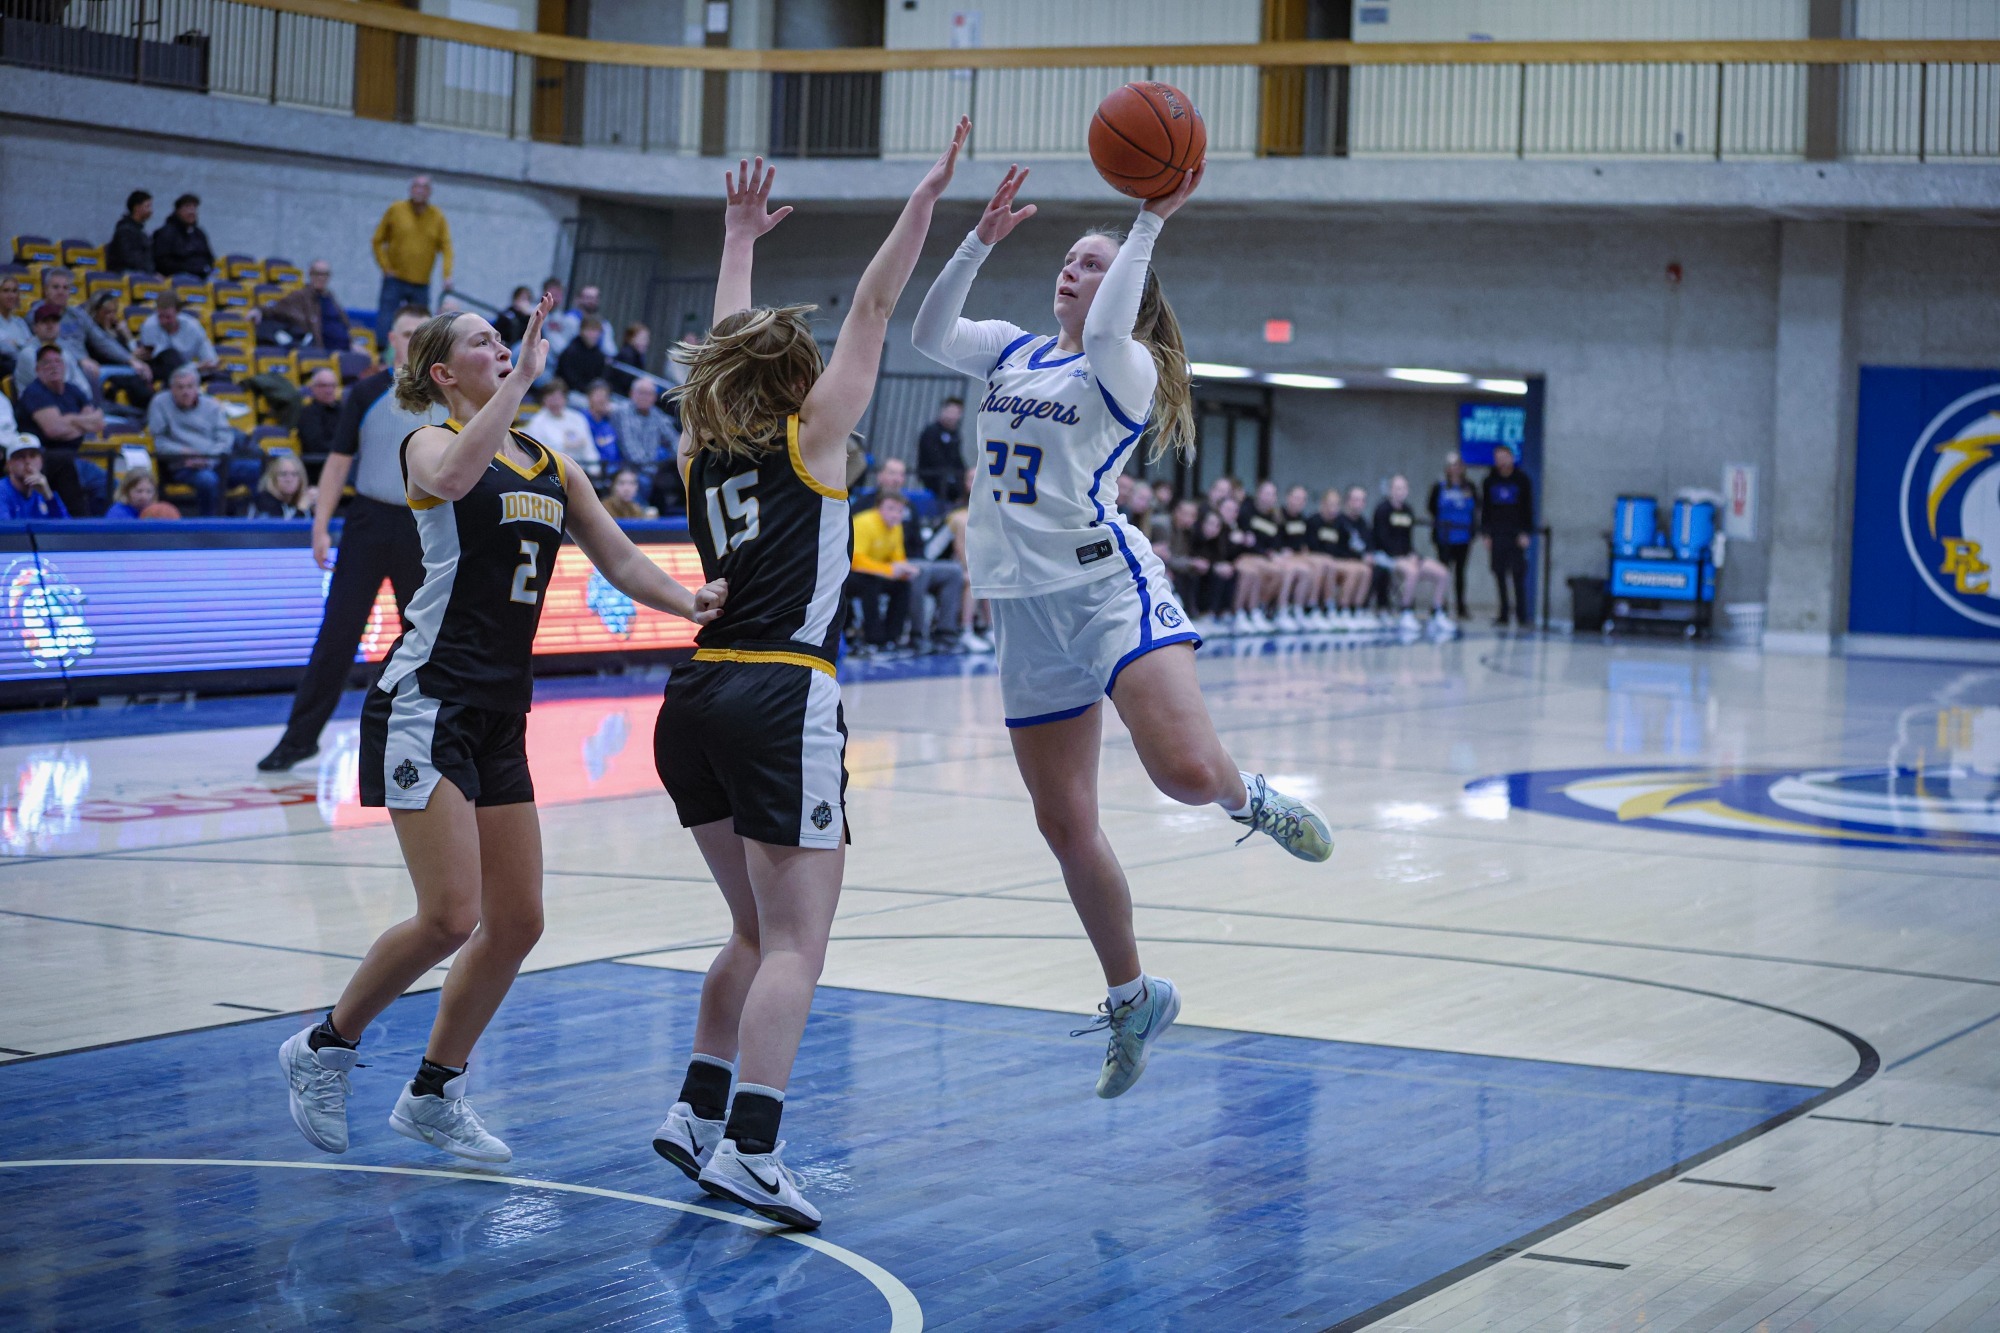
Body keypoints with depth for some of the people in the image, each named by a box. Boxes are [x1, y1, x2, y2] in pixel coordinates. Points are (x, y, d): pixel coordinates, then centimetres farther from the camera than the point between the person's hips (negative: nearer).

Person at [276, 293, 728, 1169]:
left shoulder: (552, 464, 16)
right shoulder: (430, 442, -5)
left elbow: (617, 557, 9)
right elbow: (453, 478, -30)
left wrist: (687, 602, -9)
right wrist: (522, 378, -28)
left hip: (500, 713, 8)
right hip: (427, 702, -8)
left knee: (517, 922, 7)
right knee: (451, 916, -15)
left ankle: (432, 1096, 21)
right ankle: (324, 1048, 7)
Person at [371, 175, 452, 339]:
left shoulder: (437, 217, 5)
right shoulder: (395, 210, 2)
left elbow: (446, 247, 0)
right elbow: (378, 241, 5)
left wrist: (447, 275, -13)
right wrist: (385, 267, -4)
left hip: (422, 284, 1)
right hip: (394, 280, -1)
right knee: (385, 321, -8)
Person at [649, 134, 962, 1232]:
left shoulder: (701, 447, 14)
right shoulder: (809, 437, 1)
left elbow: (727, 349, 31)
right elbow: (873, 310, 1)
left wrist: (740, 239, 41)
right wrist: (927, 196, 6)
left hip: (697, 701, 7)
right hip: (784, 701, -7)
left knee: (758, 933, 19)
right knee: (795, 944, -7)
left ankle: (697, 1112, 16)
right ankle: (747, 1148, -16)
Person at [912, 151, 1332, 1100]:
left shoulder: (1126, 370, -2)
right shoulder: (1012, 353, 16)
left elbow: (1104, 334, -25)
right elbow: (928, 334, 1)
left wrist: (1150, 222, -23)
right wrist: (981, 240, -6)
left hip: (1108, 587, -6)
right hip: (1026, 612, 6)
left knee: (1186, 769, -27)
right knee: (1064, 825, 7)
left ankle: (1250, 800, 10)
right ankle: (1132, 998, 23)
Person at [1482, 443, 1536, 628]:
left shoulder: (1522, 480, 4)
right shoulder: (1489, 481, 10)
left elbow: (1528, 508, 3)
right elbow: (1485, 509, 11)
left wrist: (1526, 533, -5)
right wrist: (1485, 533, 3)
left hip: (1517, 535, -2)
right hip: (1496, 535, 2)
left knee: (1518, 575, -6)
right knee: (1500, 575, 1)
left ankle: (1521, 615, -4)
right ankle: (1503, 614, 5)